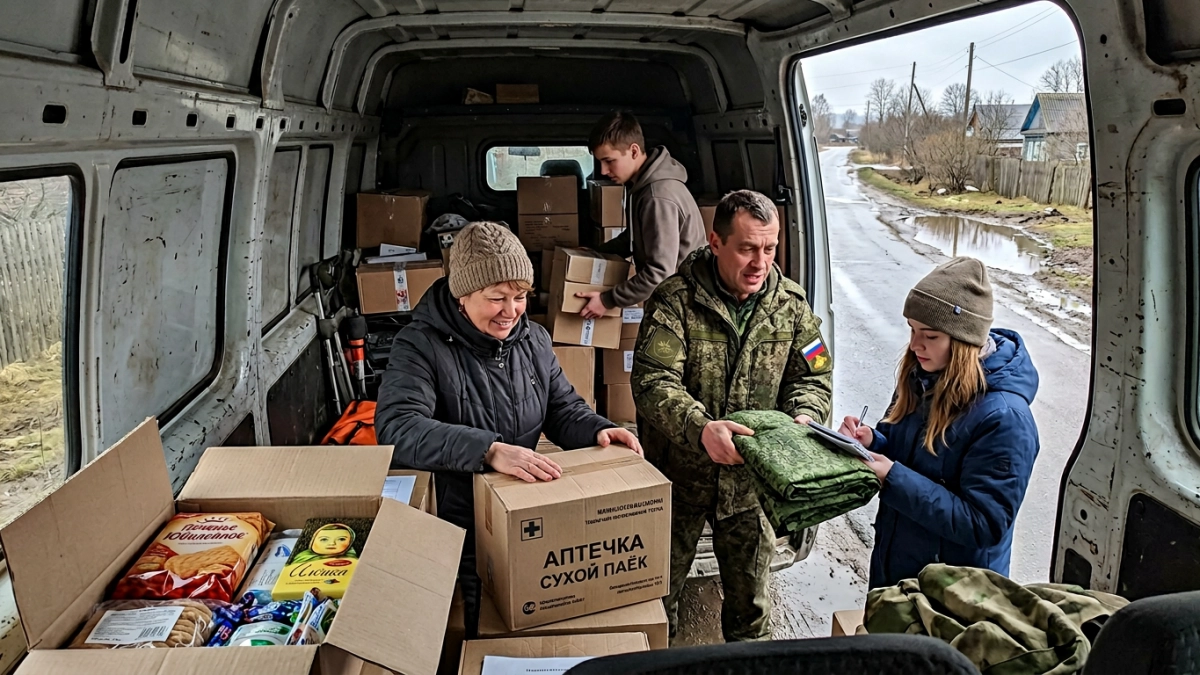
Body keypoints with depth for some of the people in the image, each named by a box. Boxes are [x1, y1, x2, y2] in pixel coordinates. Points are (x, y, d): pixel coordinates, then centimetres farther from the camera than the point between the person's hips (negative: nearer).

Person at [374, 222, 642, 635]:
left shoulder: (533, 339, 3)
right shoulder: (421, 346, -17)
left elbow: (563, 409, 9)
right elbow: (397, 428, -31)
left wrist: (598, 430, -15)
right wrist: (488, 450, -44)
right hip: (458, 534, -5)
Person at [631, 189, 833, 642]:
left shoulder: (790, 304, -2)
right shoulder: (675, 300, -16)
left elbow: (813, 376, 4)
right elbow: (652, 381, -25)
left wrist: (804, 417, -18)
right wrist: (700, 427, -41)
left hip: (750, 475, 3)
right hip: (678, 473, -3)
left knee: (750, 597, 20)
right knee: (658, 589, 15)